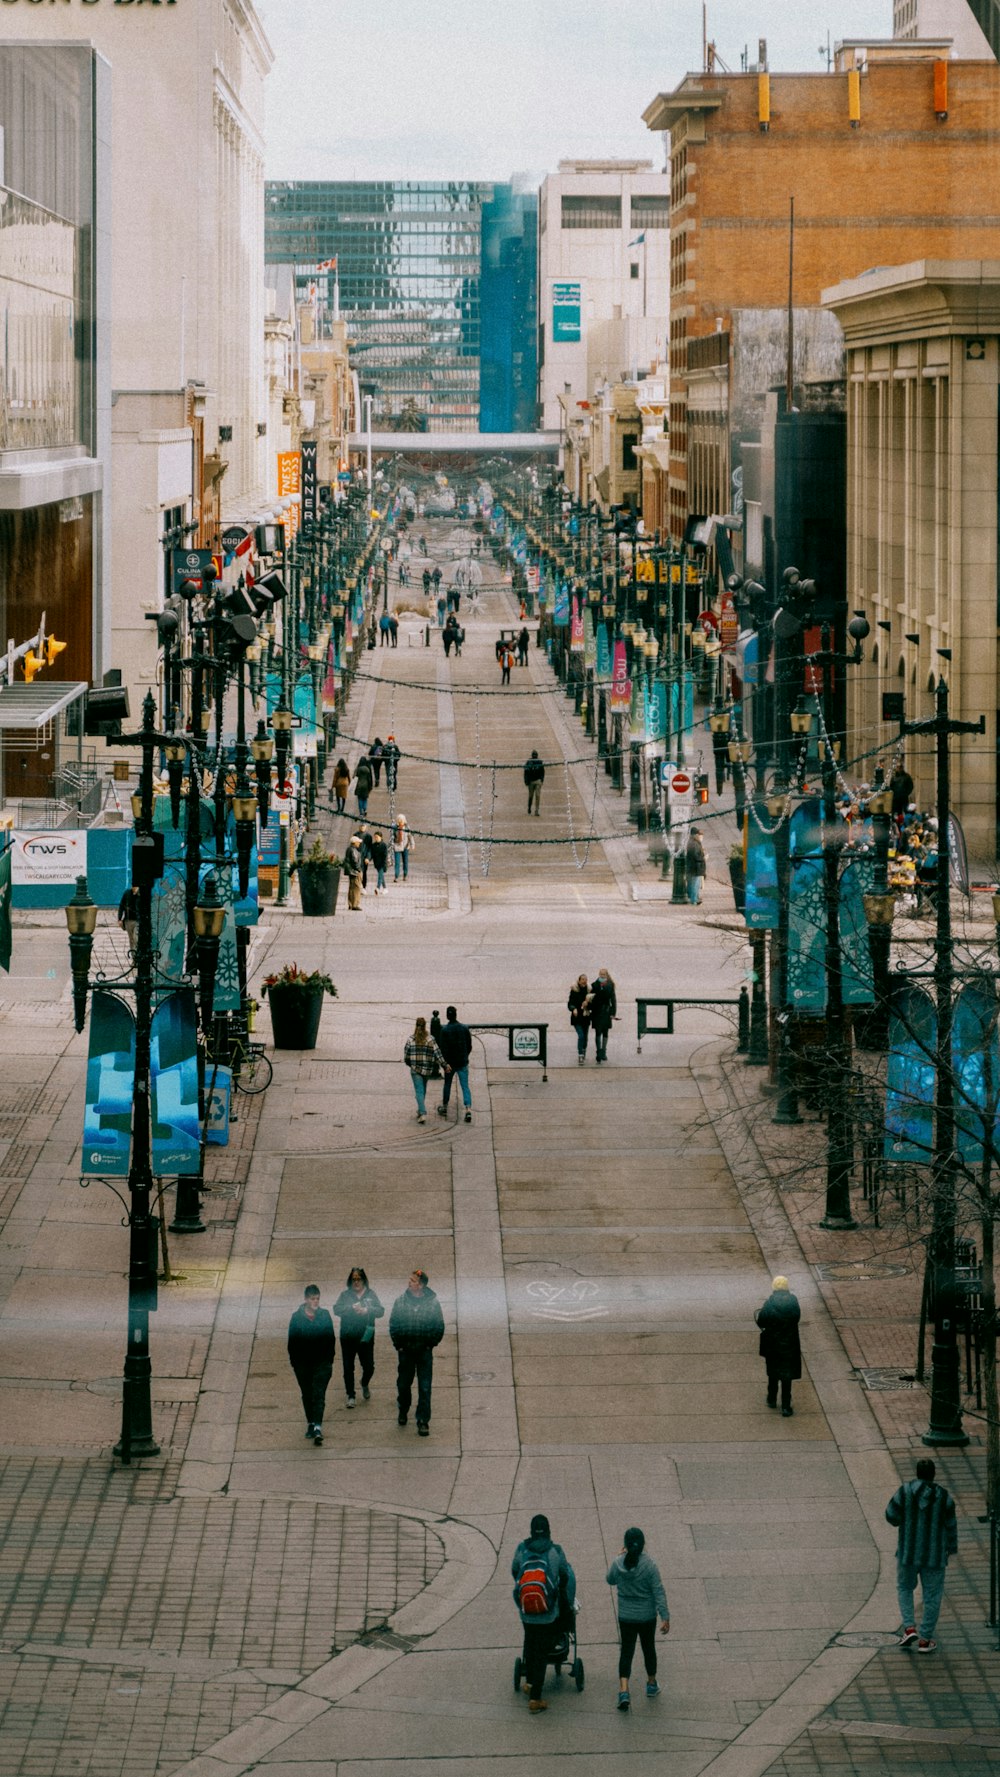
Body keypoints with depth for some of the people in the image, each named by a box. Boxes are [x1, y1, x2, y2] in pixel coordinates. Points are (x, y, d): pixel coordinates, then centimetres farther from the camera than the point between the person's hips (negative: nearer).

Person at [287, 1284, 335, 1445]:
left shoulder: (324, 1315, 1)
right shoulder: (297, 1317, -3)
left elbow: (331, 1339, 6)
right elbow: (292, 1341, 1)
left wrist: (329, 1360, 3)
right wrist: (294, 1363, -1)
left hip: (322, 1363, -1)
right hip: (303, 1364, 1)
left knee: (319, 1394, -10)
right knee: (307, 1395, 12)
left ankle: (317, 1426, -19)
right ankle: (311, 1423, 26)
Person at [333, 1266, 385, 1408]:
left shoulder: (370, 1294, 4)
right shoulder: (345, 1295, 1)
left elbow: (380, 1311, -2)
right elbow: (337, 1309, -11)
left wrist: (367, 1310, -20)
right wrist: (352, 1308, -25)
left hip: (366, 1337, 0)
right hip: (348, 1337, 0)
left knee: (369, 1366, 4)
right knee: (348, 1368, 3)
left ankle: (365, 1385, 36)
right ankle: (350, 1396, 15)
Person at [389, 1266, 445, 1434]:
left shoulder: (433, 1302, -5)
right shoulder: (401, 1301, -2)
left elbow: (439, 1327, 2)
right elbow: (393, 1325, 3)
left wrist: (431, 1344, -3)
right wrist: (398, 1344, -2)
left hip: (424, 1351, -2)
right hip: (405, 1351, 2)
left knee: (425, 1388, -4)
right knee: (403, 1385, 12)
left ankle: (423, 1421, -1)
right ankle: (403, 1411, 36)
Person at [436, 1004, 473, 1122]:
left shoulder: (444, 1030, -9)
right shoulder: (464, 1028, -1)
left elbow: (443, 1048, -15)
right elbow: (469, 1046, 5)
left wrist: (445, 1063, -16)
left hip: (450, 1063, -1)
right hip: (463, 1063, 1)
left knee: (447, 1084, 19)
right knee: (465, 1087, -1)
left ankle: (444, 1107, 31)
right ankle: (468, 1109, -17)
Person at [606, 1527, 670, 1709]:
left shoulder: (618, 1563, -13)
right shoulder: (649, 1566, -19)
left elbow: (610, 1580, 8)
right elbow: (659, 1593, -16)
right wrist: (665, 1617, -10)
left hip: (625, 1617, 1)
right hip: (647, 1617, -1)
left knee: (626, 1651, 7)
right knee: (648, 1648, 19)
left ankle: (624, 1690, -8)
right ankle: (651, 1684, 36)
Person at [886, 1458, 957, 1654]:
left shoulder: (905, 1491, -10)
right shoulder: (943, 1496, -9)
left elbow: (892, 1515, -4)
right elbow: (950, 1525, -2)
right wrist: (952, 1546, 15)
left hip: (908, 1552, 1)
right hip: (934, 1555, -1)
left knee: (905, 1588, 21)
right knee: (932, 1596, 10)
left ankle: (909, 1628, 5)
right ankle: (925, 1640, 10)